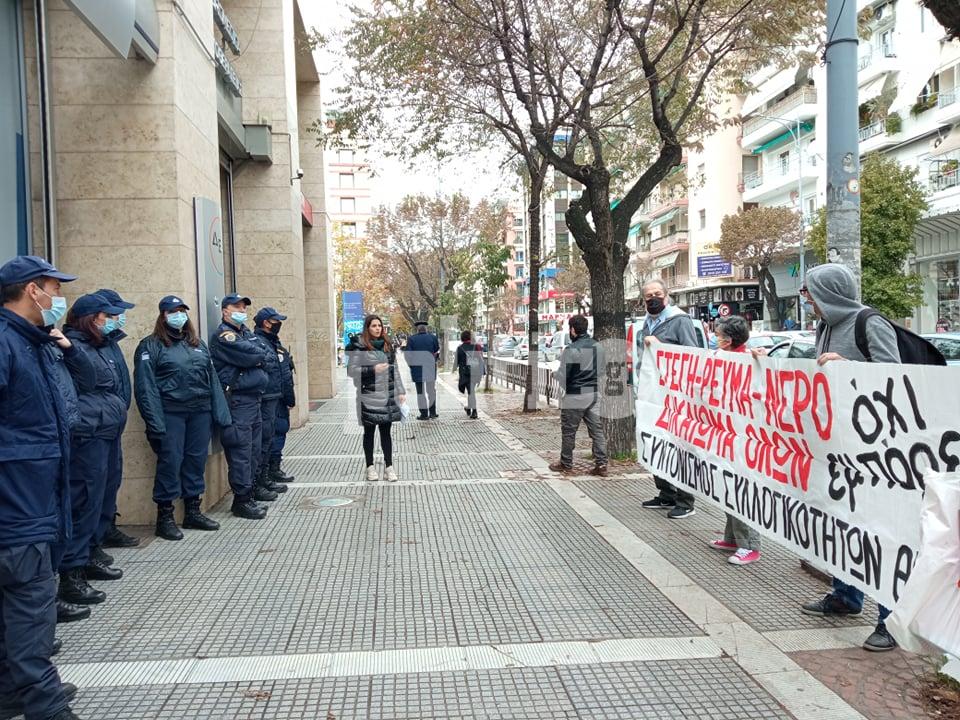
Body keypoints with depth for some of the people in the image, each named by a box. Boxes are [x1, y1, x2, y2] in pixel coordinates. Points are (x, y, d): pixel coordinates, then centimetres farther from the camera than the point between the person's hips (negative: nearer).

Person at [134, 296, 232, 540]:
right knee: (170, 462, -3)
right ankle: (164, 517, 8)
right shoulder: (150, 346, -1)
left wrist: (221, 414, 5)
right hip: (170, 414, -5)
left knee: (196, 461, 10)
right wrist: (155, 423, -18)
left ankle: (193, 511, 23)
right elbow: (145, 386, -9)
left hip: (200, 412, 5)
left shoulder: (198, 344, 17)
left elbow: (212, 380, 14)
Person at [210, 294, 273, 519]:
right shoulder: (223, 335, -10)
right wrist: (258, 356, 0)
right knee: (240, 449, -9)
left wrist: (253, 357, -5)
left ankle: (251, 486, 30)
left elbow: (260, 355, 13)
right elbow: (254, 357, -19)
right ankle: (241, 499, -6)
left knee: (253, 447, 17)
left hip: (253, 397, 9)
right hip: (236, 400, -9)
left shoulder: (246, 332, 20)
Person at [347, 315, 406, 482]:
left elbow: (394, 369, 12)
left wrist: (400, 391, 6)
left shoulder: (387, 345, 10)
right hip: (368, 395, -3)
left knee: (386, 432, 6)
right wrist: (372, 369, -17)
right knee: (369, 432, 8)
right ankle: (370, 467, 18)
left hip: (387, 395, 4)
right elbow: (351, 370, -8)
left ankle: (389, 467, 12)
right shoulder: (359, 346, -5)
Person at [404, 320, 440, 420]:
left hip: (417, 368, -2)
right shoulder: (433, 337, 1)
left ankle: (424, 414, 5)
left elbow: (407, 354, -6)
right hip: (431, 368, 2)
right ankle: (432, 412, 17)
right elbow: (438, 352, 4)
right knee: (431, 390, 15)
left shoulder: (412, 339, -4)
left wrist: (411, 364, 6)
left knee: (421, 391, 4)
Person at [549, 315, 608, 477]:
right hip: (594, 393, 6)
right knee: (597, 430, 8)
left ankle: (566, 464, 18)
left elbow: (562, 375, -14)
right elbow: (600, 370, 11)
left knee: (568, 431, 7)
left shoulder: (571, 350, -18)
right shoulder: (598, 347, 4)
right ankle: (601, 464, 6)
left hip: (574, 396, -6)